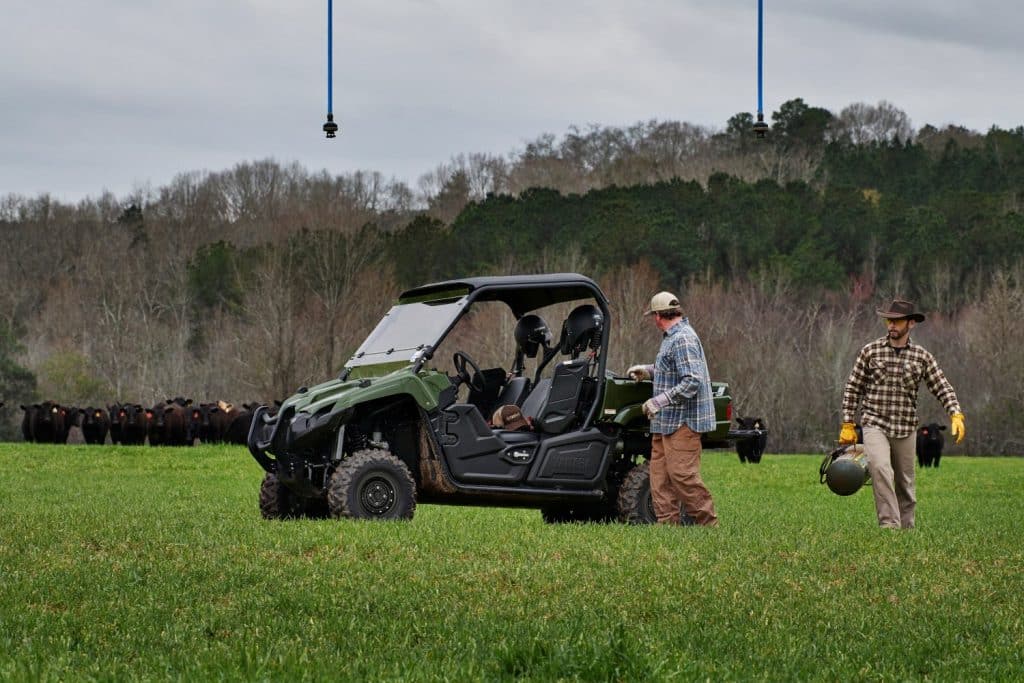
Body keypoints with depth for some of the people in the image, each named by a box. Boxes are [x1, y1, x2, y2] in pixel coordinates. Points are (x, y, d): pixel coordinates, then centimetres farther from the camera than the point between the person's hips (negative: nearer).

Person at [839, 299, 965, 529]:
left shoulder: (922, 357, 5)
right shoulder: (871, 351, 3)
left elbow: (943, 388, 3)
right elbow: (853, 388, 7)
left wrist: (956, 414, -14)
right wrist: (847, 424, 3)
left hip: (906, 429, 2)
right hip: (875, 424, -2)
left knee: (905, 483, 9)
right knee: (880, 468, -27)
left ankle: (906, 529, 21)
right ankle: (889, 523, -29)